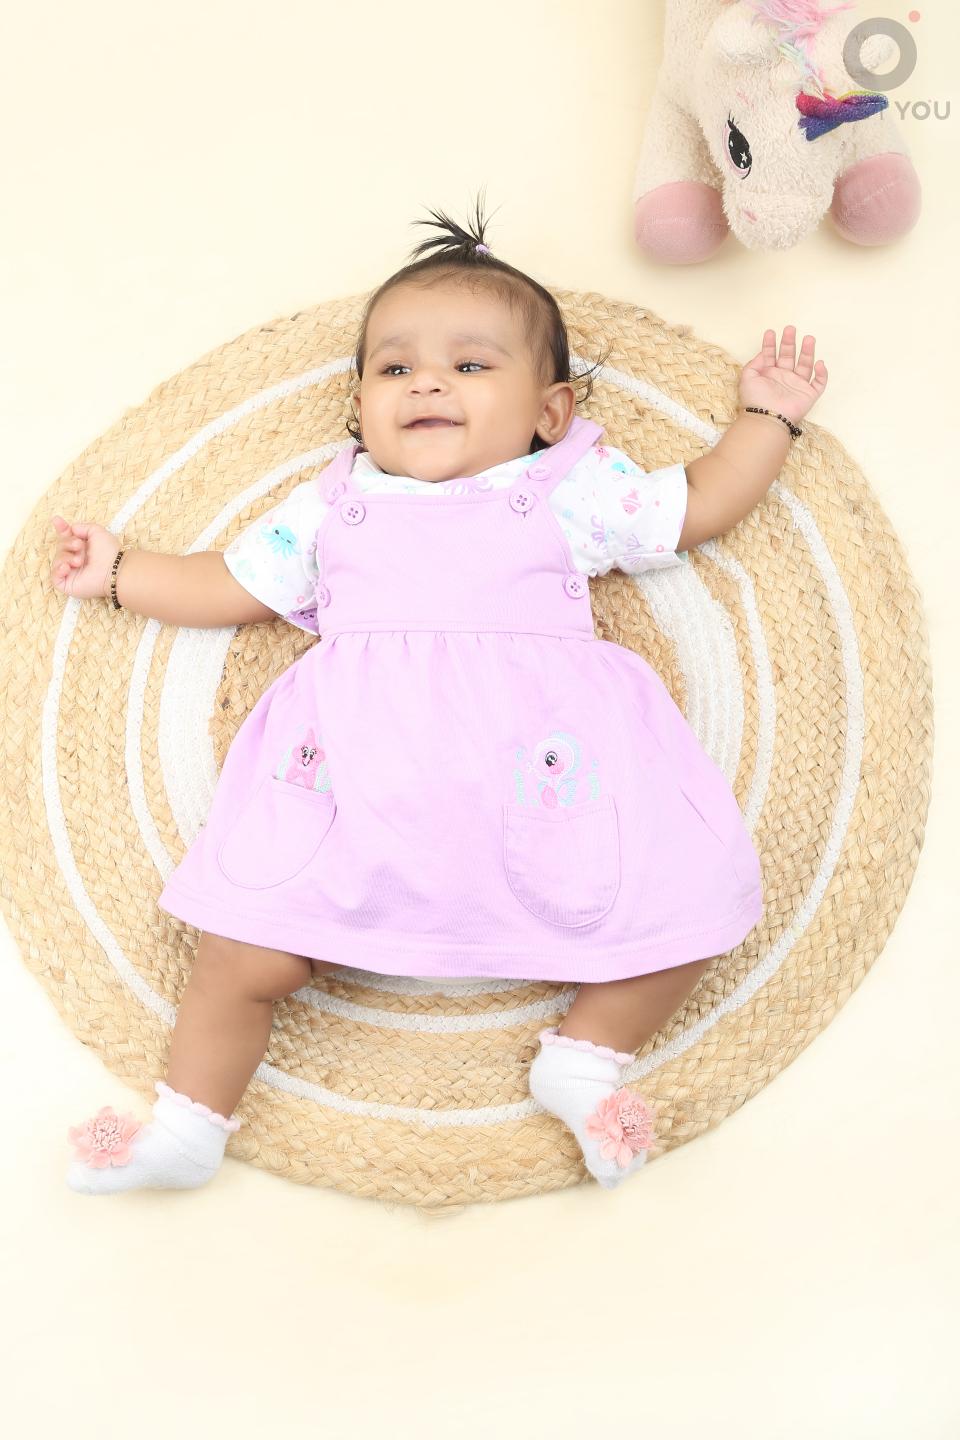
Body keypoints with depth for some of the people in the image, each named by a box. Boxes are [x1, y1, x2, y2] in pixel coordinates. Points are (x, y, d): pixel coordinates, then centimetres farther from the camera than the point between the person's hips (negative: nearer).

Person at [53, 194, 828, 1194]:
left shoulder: (577, 489, 18)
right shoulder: (332, 507, 23)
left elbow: (701, 505, 26)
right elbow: (230, 585, 29)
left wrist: (768, 414, 29)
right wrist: (118, 573, 31)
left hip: (548, 765, 0)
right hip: (359, 765, 0)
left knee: (689, 897, -13)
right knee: (245, 951, -11)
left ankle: (586, 1055, 8)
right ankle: (187, 1126, 12)